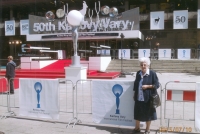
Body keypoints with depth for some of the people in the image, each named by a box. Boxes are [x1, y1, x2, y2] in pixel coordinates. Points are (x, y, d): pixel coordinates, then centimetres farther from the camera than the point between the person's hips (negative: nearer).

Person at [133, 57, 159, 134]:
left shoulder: (152, 74, -9)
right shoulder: (138, 73, 6)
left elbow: (157, 85, -7)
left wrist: (147, 86, -18)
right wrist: (134, 94, 14)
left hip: (148, 98, -4)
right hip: (138, 97, 4)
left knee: (148, 113, 8)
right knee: (137, 113, 13)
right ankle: (137, 128, 31)